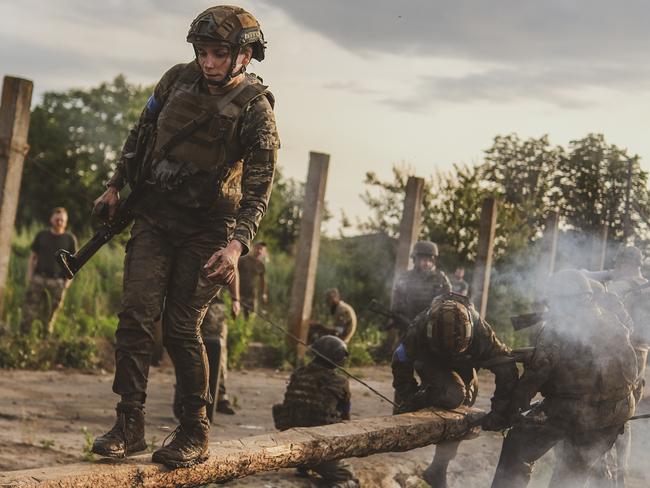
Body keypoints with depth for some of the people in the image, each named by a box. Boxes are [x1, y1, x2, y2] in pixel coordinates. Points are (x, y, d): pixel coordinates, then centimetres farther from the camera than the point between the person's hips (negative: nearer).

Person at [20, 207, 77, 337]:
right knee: (30, 309, -7)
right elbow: (32, 257, 14)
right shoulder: (41, 236, 11)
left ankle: (45, 336, 6)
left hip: (58, 281, -1)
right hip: (38, 278, 1)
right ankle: (23, 335, -5)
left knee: (51, 312, -2)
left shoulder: (70, 239, 7)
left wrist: (68, 280, -2)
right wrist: (29, 275, 3)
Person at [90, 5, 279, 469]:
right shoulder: (178, 79, 0)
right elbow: (142, 132, 15)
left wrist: (237, 244, -27)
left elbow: (258, 189, -15)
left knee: (181, 328, -6)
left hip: (207, 230, -4)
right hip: (155, 216, 4)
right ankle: (130, 425, -2)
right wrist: (116, 185, 16)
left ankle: (196, 434, 8)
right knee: (136, 314, -8)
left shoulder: (256, 110, -12)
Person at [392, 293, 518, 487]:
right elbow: (401, 363, -21)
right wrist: (409, 402, -22)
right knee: (453, 395, -31)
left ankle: (437, 472, 15)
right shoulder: (419, 329, -38)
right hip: (430, 363, -3)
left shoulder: (481, 332, -38)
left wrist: (500, 411, -32)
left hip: (463, 368, 3)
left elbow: (506, 368, -29)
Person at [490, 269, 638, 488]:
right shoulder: (614, 326, 8)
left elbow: (538, 370, -11)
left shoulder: (557, 329, -11)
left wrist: (518, 400, -2)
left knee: (518, 447, 10)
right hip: (613, 416, 6)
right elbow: (631, 370, 14)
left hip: (568, 411, -6)